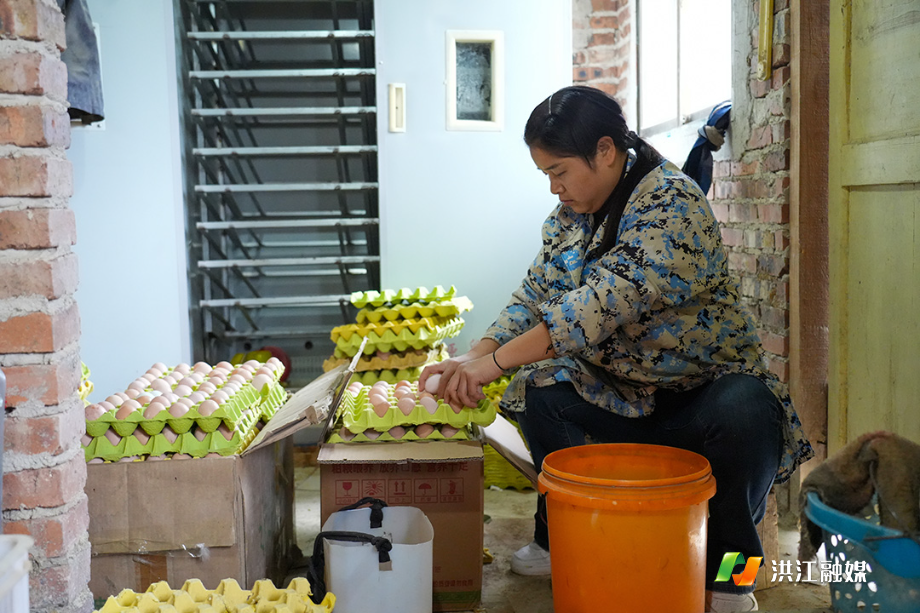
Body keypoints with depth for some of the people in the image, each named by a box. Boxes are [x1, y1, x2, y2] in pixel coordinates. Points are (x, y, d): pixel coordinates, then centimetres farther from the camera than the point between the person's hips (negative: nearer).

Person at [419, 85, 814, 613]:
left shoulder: (673, 204, -22)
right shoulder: (570, 213, 4)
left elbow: (604, 304, -33)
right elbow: (535, 297, 2)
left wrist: (495, 361, -35)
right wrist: (475, 358, -15)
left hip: (708, 385, -6)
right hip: (623, 389, 6)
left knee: (743, 418, -36)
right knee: (539, 389, -17)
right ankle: (561, 539, 3)